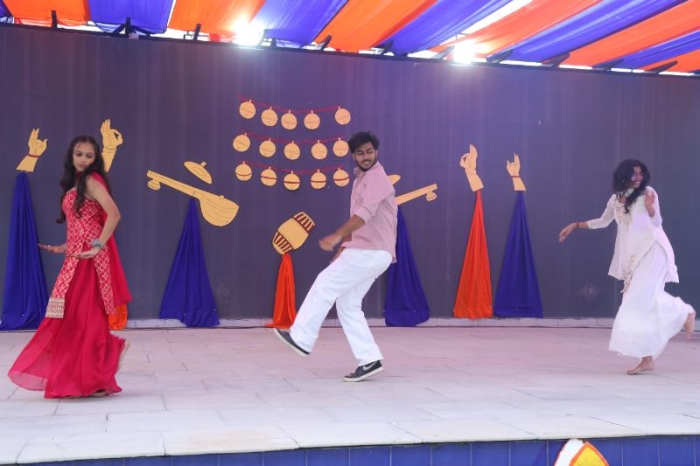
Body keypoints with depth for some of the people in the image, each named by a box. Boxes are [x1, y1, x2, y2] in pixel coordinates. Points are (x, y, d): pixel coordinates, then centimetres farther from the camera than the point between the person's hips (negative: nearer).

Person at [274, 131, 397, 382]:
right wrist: (345, 246, 21)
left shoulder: (377, 177, -12)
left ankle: (300, 338, 0)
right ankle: (369, 360, 4)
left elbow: (365, 213, -28)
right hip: (365, 251, 10)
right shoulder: (362, 179, 21)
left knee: (325, 284, -7)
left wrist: (337, 236, -39)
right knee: (347, 305, 5)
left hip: (372, 253, -10)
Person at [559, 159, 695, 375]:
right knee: (641, 301, 0)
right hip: (631, 256, 5)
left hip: (651, 251, -5)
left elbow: (657, 222, -3)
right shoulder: (616, 199, 12)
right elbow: (602, 222, 26)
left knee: (642, 300, -17)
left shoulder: (647, 192, -1)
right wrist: (575, 225, 23)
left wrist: (650, 206, -23)